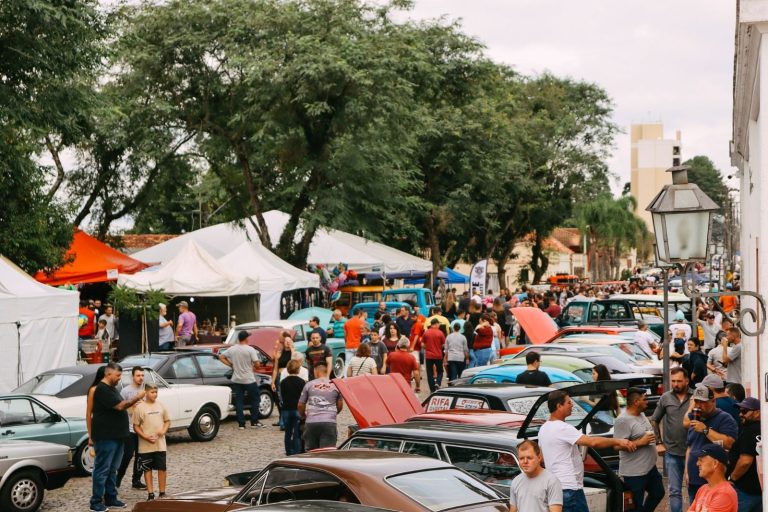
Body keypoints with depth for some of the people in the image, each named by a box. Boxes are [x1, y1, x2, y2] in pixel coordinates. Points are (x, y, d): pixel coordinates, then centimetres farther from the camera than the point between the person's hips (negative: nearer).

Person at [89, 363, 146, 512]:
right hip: (105, 437, -10)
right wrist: (136, 398, -15)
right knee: (102, 470, -6)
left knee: (112, 469, 14)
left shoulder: (112, 388, 16)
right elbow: (119, 406, -22)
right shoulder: (102, 389, -16)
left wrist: (132, 403, 9)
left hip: (116, 436, 10)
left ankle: (111, 498, 21)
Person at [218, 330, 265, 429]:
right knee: (255, 399, 12)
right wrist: (255, 367, 6)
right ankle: (254, 422, 13)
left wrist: (231, 364, 8)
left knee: (239, 401, 5)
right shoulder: (250, 350, -13)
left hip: (236, 380, 4)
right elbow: (257, 364, -16)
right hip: (249, 380, -4)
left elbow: (221, 357, 6)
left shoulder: (232, 349, 1)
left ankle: (241, 424, 3)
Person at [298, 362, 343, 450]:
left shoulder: (309, 385, 8)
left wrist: (303, 416, 33)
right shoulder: (335, 385, 10)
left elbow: (300, 405, 12)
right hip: (329, 422, 0)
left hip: (311, 422, 1)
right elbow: (340, 406, 16)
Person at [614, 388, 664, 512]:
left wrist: (651, 438, 8)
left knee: (658, 493, 22)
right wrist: (641, 442, -25)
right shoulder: (623, 420, -23)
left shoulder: (641, 414, 7)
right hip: (634, 472, -9)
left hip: (650, 467, 9)